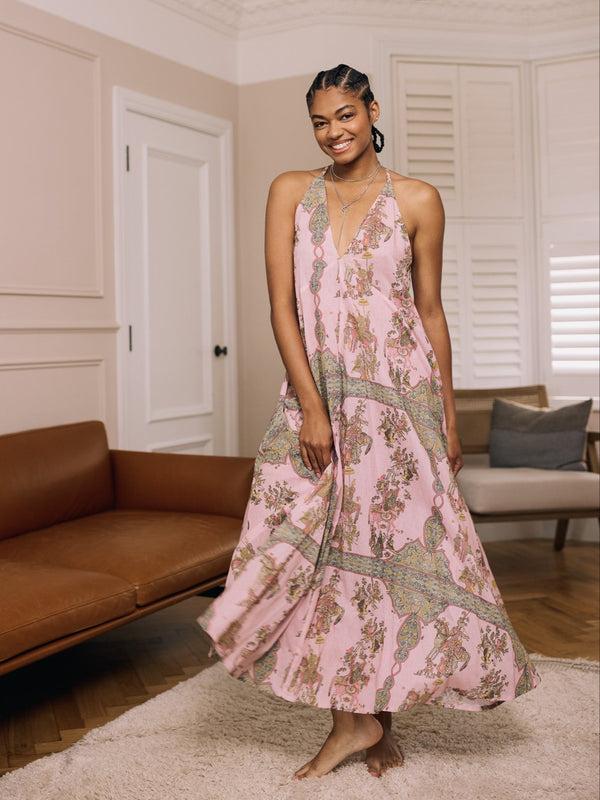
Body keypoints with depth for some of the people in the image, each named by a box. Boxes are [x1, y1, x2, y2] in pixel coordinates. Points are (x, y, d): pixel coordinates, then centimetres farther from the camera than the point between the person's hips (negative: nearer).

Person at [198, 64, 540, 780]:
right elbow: (281, 306, -2)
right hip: (316, 394, 2)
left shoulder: (418, 201, 2)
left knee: (396, 541, 2)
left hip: (399, 396, -1)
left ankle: (371, 715, 19)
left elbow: (431, 311, 6)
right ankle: (365, 721, 13)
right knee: (324, 543, 0)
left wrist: (448, 416, 6)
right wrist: (312, 409, -11)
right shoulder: (290, 192, 4)